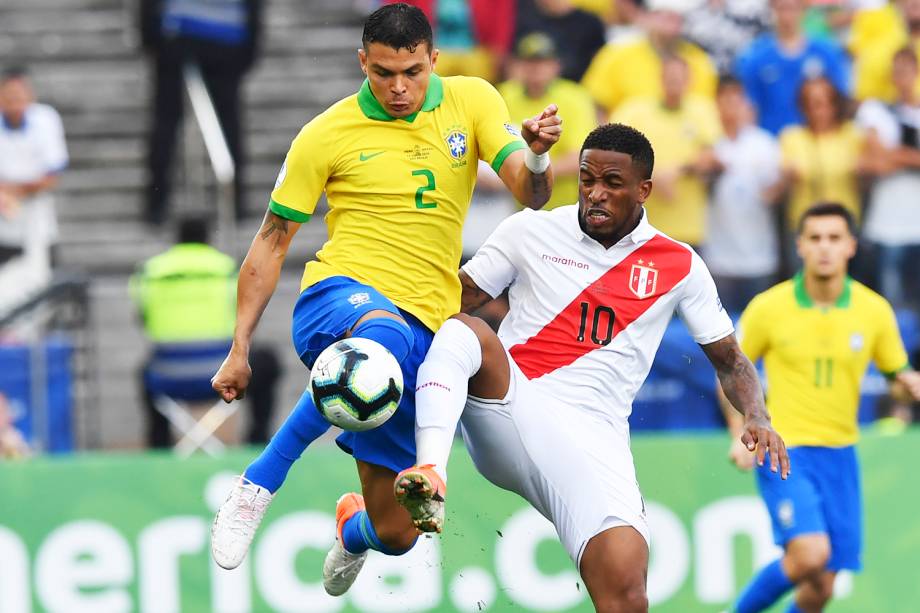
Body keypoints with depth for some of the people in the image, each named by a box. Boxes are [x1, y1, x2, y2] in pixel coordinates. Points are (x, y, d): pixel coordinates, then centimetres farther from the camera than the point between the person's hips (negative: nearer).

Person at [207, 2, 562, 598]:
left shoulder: (472, 101, 5)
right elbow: (272, 243, 6)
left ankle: (353, 528, 44)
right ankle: (258, 484, -32)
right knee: (385, 339, -44)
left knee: (397, 533, 4)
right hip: (339, 295, -3)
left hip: (425, 324, 3)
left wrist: (537, 153, -27)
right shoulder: (326, 135, -1)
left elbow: (532, 194, -3)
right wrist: (240, 350, 2)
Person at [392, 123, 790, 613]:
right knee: (464, 332, -32)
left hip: (592, 439, 0)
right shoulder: (530, 231, 8)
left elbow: (728, 357, 18)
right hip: (509, 408, 0)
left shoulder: (679, 266, 11)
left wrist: (756, 417, -2)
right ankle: (429, 479, -48)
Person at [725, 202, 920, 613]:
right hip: (783, 451, -3)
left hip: (839, 455, 4)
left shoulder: (874, 311, -1)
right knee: (810, 555, -24)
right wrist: (740, 436, -4)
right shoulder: (769, 308, -6)